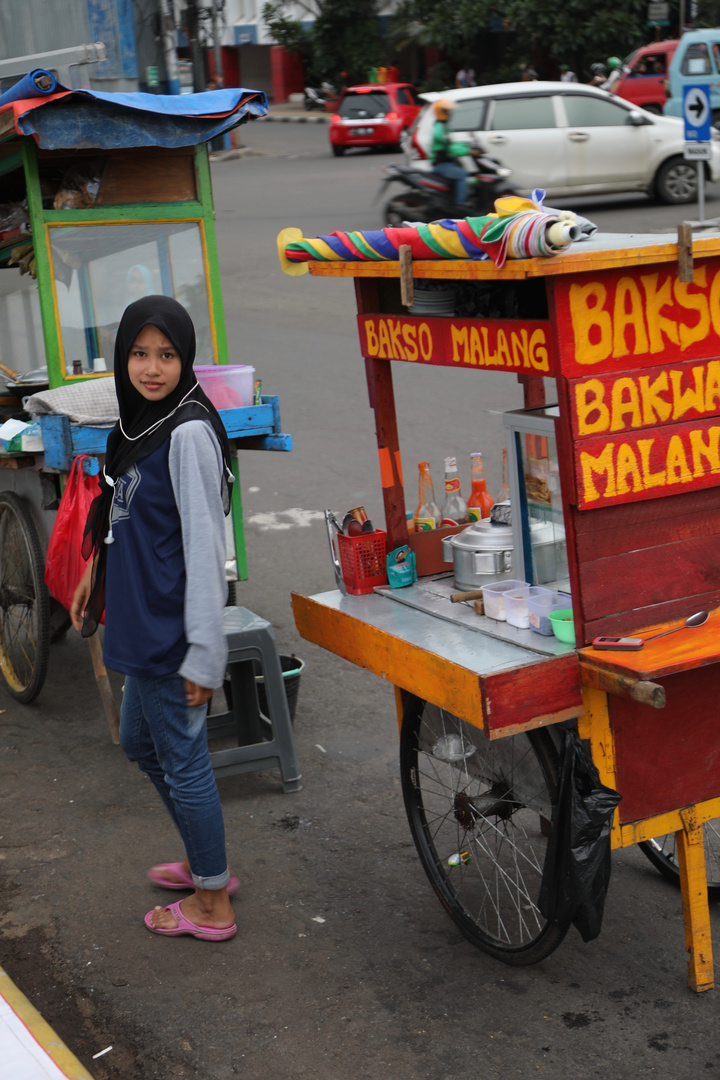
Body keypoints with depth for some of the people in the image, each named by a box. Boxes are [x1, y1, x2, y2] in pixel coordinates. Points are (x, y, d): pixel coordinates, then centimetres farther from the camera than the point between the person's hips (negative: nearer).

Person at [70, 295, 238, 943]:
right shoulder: (140, 424, 8)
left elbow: (205, 546, -22)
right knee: (140, 743, 23)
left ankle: (212, 903, 19)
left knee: (182, 760, 3)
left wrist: (204, 654, -22)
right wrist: (96, 575, 23)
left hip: (170, 630, -10)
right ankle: (206, 863, 39)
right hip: (139, 623, 10)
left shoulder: (189, 433, -19)